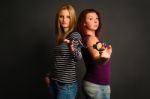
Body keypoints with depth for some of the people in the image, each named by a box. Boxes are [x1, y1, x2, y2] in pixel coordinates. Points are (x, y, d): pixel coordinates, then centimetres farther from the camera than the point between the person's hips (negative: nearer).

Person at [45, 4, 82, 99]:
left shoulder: (75, 35, -12)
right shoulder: (60, 37, 9)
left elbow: (78, 57, -30)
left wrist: (72, 49, -50)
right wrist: (49, 75, 15)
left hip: (67, 85, -7)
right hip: (55, 83, 7)